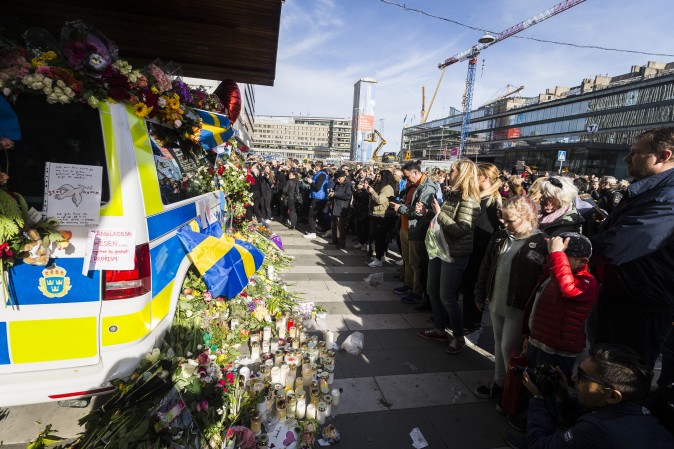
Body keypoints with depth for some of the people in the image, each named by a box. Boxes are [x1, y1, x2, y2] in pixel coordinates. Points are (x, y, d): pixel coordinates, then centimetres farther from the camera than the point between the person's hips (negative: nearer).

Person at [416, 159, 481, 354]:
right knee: (432, 290, 16)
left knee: (447, 296, -1)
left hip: (455, 254, -9)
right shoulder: (451, 194, 8)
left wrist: (439, 213, -23)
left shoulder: (468, 200, -19)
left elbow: (461, 230, -26)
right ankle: (439, 329, 33)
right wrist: (427, 212, 5)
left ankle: (458, 337, 18)